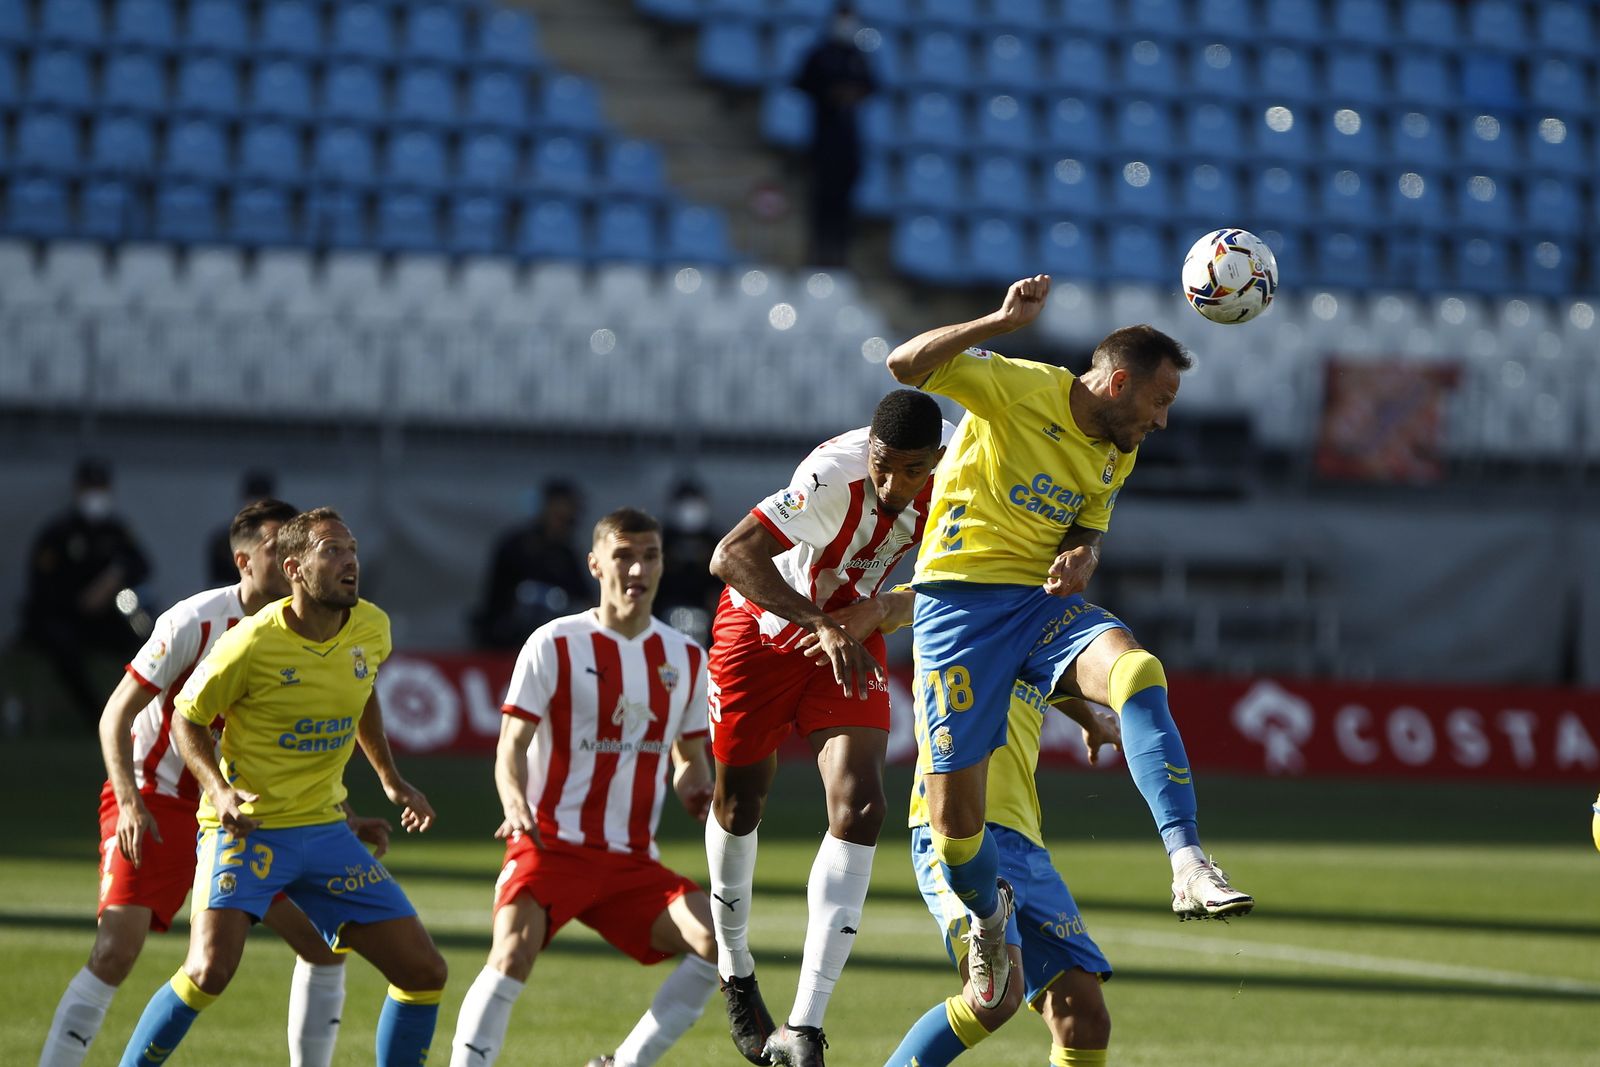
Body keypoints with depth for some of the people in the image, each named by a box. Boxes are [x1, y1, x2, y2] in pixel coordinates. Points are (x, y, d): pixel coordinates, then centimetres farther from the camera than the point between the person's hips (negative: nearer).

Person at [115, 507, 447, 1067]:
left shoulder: (371, 628, 0)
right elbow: (187, 719, -3)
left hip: (325, 829, 6)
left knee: (425, 970, 1)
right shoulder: (253, 643, -17)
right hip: (246, 828, -6)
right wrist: (220, 791, -18)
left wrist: (390, 779, 20)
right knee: (209, 969, -25)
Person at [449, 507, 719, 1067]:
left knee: (718, 941, -15)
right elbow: (511, 747, -6)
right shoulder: (554, 645, -4)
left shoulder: (686, 659, 10)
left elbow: (689, 760, 19)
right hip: (551, 845, -4)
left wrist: (699, 793, -5)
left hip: (633, 861, 5)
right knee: (514, 951, -29)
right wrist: (516, 803, -28)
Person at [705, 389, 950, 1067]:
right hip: (762, 625, -3)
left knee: (859, 808, -14)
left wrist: (875, 612, -21)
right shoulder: (836, 475, -35)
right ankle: (734, 970, 39)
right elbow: (730, 557, -40)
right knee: (740, 804, 9)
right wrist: (821, 623, -46)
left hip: (850, 635, 3)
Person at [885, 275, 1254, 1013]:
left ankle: (1189, 867, -40)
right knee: (954, 823, -8)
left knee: (1137, 672, -31)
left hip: (1045, 598, 5)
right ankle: (990, 915, 27)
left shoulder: (1117, 455, 13)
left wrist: (1082, 556, 0)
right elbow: (906, 365, -18)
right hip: (961, 599, -5)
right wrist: (1003, 322, -28)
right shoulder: (1019, 387, -8)